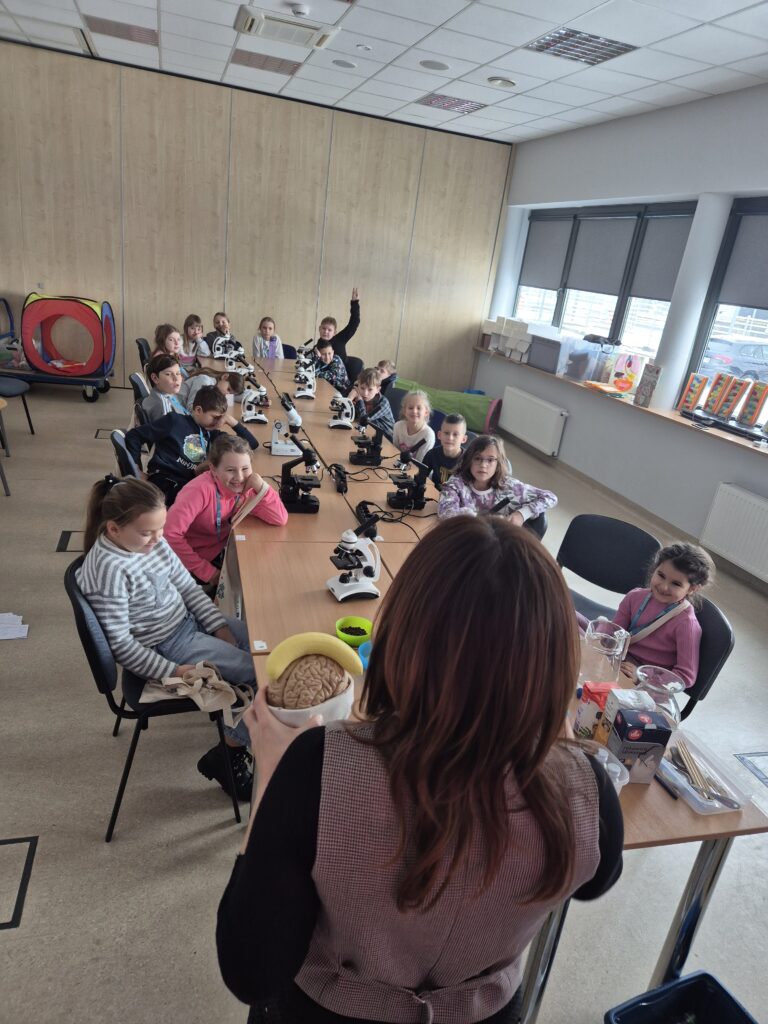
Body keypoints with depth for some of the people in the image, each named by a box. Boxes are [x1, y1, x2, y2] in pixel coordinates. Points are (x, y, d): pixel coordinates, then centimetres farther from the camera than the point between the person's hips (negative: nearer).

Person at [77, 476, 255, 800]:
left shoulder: (153, 541, -4)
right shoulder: (108, 569, -26)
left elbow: (188, 587, 6)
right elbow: (120, 643, -22)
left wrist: (220, 626, -2)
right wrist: (173, 671, -23)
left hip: (189, 622, 8)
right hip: (166, 648, -8)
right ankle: (226, 755, 5)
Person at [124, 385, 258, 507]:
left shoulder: (212, 434, 19)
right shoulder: (175, 420, 4)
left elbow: (252, 444, 21)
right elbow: (134, 436, 5)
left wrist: (232, 421, 10)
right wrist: (136, 468, -1)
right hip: (164, 478, -5)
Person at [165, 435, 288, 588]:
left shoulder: (245, 486, -11)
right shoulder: (202, 489, -30)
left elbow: (280, 519, -16)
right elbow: (170, 533, -32)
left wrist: (261, 487, -29)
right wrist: (206, 571, -25)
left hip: (221, 551, 6)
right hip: (197, 558, -6)